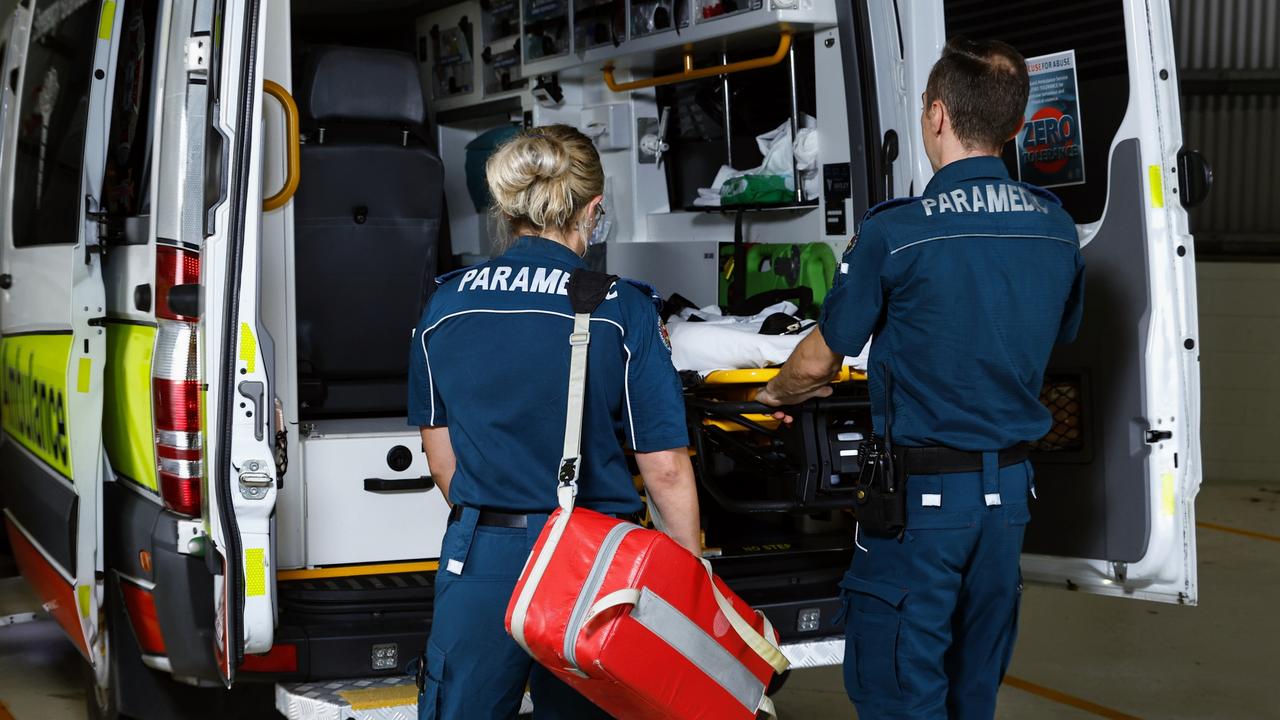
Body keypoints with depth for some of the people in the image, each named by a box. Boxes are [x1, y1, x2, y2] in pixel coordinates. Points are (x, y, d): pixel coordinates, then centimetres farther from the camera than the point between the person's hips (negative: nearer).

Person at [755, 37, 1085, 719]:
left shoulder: (897, 231, -17)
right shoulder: (1057, 228, 0)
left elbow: (817, 363, -6)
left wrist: (775, 394, 16)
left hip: (920, 491, -6)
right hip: (1009, 487, 6)